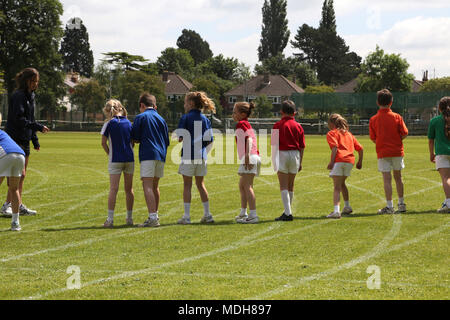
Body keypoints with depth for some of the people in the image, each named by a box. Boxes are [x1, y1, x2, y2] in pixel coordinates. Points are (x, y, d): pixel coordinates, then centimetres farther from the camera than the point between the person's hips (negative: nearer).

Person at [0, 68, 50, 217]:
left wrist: (35, 140, 20)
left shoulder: (30, 96, 15)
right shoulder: (18, 96, -13)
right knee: (19, 173, -13)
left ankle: (19, 205, 16)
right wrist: (38, 127, -21)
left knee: (21, 175, 11)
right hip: (14, 139, -9)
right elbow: (19, 119, -21)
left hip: (24, 140, 9)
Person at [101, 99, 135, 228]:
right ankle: (129, 218, 18)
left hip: (115, 160, -4)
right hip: (129, 158, 4)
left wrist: (109, 154, 7)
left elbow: (103, 142, -5)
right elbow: (132, 141, 8)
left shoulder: (109, 124, -6)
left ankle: (110, 219, -11)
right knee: (129, 189, 12)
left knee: (113, 189, -6)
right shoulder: (128, 123, 6)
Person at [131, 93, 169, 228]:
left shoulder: (141, 117, 0)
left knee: (147, 186, -11)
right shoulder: (161, 119, 17)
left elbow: (135, 139, -1)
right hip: (161, 155, 7)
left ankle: (153, 218, -21)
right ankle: (155, 215, 25)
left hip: (148, 155, -6)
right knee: (155, 186, 18)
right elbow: (167, 142, 18)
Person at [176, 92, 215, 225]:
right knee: (200, 184, 15)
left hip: (188, 155, -5)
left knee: (187, 185, 1)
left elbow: (180, 137, -12)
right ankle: (207, 215, 15)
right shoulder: (205, 119, 7)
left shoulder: (185, 118, -7)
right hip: (201, 156, 5)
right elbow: (209, 140, 5)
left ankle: (186, 216, -1)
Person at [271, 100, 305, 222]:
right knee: (290, 186, 15)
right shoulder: (298, 126, 6)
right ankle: (288, 211, 23)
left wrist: (273, 158, -2)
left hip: (282, 154, -4)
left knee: (283, 186, -5)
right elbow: (302, 146, 7)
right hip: (295, 154, 4)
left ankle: (288, 213, -14)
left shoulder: (278, 125, -5)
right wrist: (300, 162, 14)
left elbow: (274, 144, -9)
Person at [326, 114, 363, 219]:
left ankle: (336, 210, -20)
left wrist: (331, 161, -15)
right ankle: (347, 207, 32)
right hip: (350, 160, 6)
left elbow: (335, 146, -11)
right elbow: (360, 148, 22)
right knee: (342, 183, 26)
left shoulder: (332, 133, 8)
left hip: (339, 160, -6)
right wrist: (360, 162, 30)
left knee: (337, 187, -7)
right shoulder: (348, 134, 26)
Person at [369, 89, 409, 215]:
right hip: (397, 151, 2)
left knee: (387, 179, -1)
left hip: (382, 152, -2)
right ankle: (401, 203, 22)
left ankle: (389, 206, -4)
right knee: (398, 177, 15)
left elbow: (373, 139, 0)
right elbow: (405, 134, -4)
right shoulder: (397, 117, -4)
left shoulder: (373, 120, -5)